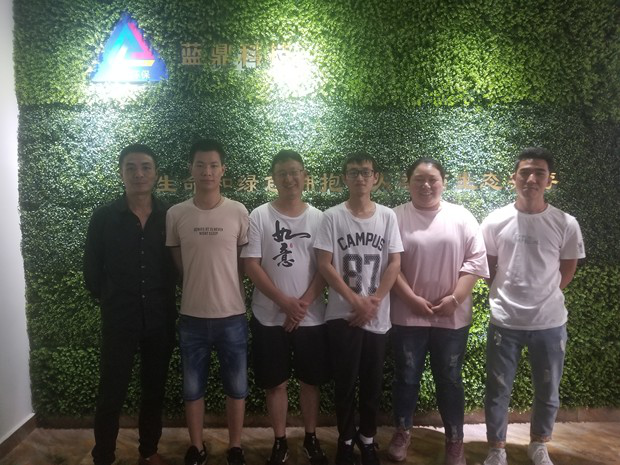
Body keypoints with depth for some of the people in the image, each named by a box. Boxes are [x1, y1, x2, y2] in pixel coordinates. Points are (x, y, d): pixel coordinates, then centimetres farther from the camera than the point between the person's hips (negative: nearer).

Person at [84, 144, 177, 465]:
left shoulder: (170, 216, -2)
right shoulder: (103, 217, -4)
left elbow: (177, 265, 5)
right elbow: (91, 271, 2)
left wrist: (164, 302, 3)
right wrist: (112, 301, 6)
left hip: (160, 320, 2)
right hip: (118, 320, -1)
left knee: (154, 390, 15)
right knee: (111, 394, 6)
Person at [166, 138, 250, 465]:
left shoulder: (239, 213, -4)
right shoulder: (175, 215, -2)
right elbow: (176, 263, 8)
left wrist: (221, 278, 2)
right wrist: (201, 279, 2)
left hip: (232, 315, 0)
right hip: (192, 316, 1)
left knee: (236, 387, 12)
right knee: (193, 388, 14)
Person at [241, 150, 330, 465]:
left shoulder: (319, 218, 2)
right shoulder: (259, 217, -3)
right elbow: (251, 266, -8)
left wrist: (304, 303, -12)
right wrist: (285, 302, -15)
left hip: (311, 317, 1)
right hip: (269, 317, -1)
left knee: (310, 380, 13)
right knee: (275, 383, 10)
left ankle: (311, 439, 33)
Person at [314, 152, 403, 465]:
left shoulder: (387, 216, 3)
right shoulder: (332, 216, -3)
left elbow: (394, 264, 0)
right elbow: (324, 264, -7)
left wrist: (373, 303, -9)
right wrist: (356, 300, -12)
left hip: (378, 317, 2)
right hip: (342, 315, -2)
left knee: (372, 383, 12)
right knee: (344, 383, 7)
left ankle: (367, 439, 32)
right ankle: (345, 439, 28)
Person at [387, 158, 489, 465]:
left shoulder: (461, 217, 2)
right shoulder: (396, 217, -2)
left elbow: (476, 260, -2)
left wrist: (455, 298, -11)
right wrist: (412, 298, -14)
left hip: (452, 316, 1)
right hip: (407, 315, 0)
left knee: (449, 380, 13)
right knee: (406, 378, 12)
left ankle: (455, 439, 29)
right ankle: (402, 432, 31)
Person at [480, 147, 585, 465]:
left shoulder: (566, 224, -6)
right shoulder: (495, 222, -5)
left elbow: (566, 272, 7)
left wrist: (541, 297, 6)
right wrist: (509, 297, 3)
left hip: (550, 323, 1)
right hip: (504, 322, 0)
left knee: (548, 392, 17)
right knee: (498, 391, 10)